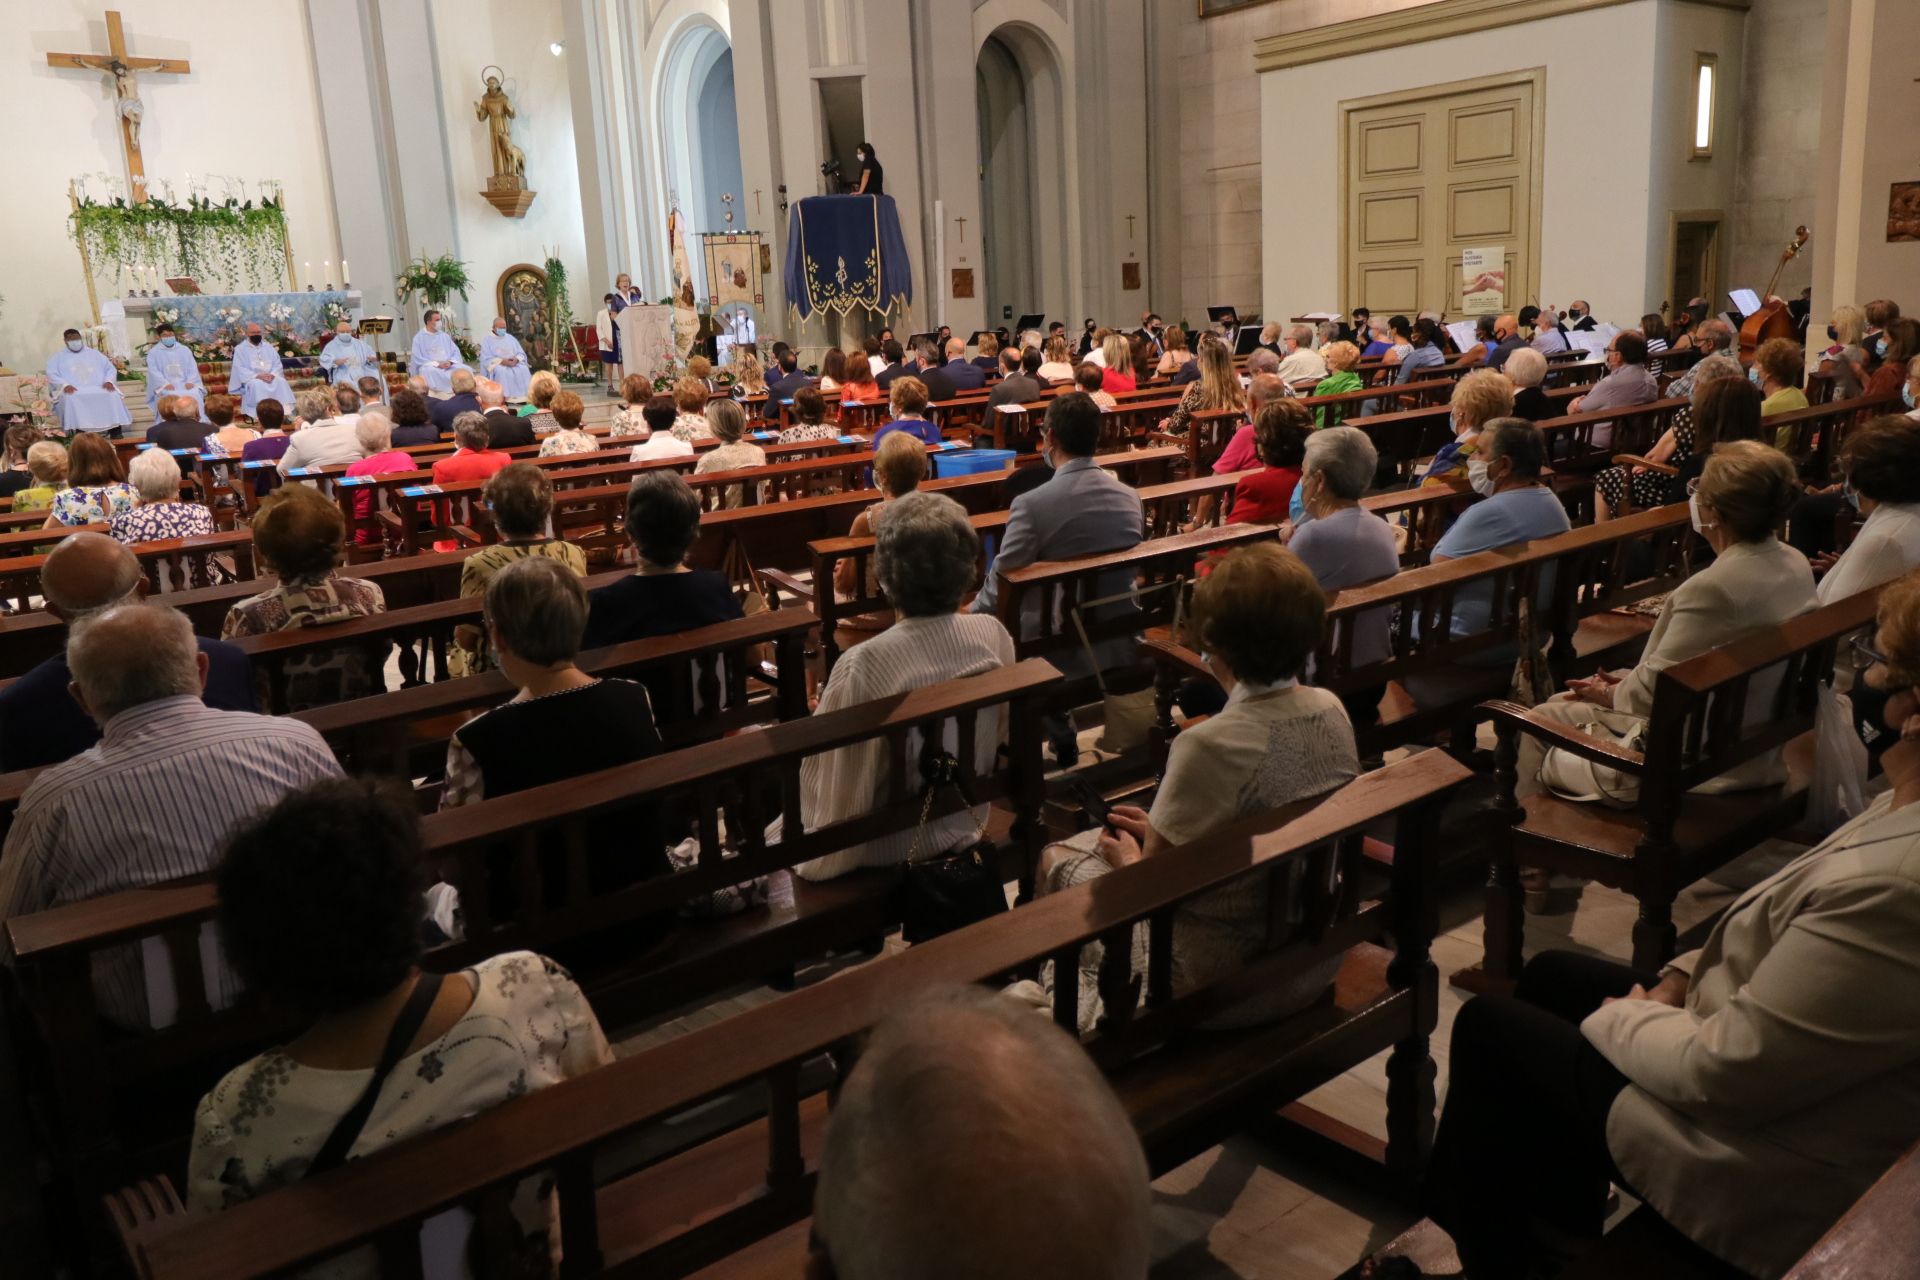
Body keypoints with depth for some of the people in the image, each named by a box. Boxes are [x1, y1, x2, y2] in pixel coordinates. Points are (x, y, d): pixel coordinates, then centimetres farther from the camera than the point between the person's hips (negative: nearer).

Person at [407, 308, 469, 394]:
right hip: (429, 366, -3)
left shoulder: (445, 336, 16)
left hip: (448, 365, 3)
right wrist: (437, 364, -15)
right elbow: (418, 359, -5)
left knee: (466, 370, -25)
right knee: (429, 371, -40)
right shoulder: (419, 338, 3)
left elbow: (456, 352, 11)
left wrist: (450, 362, -11)